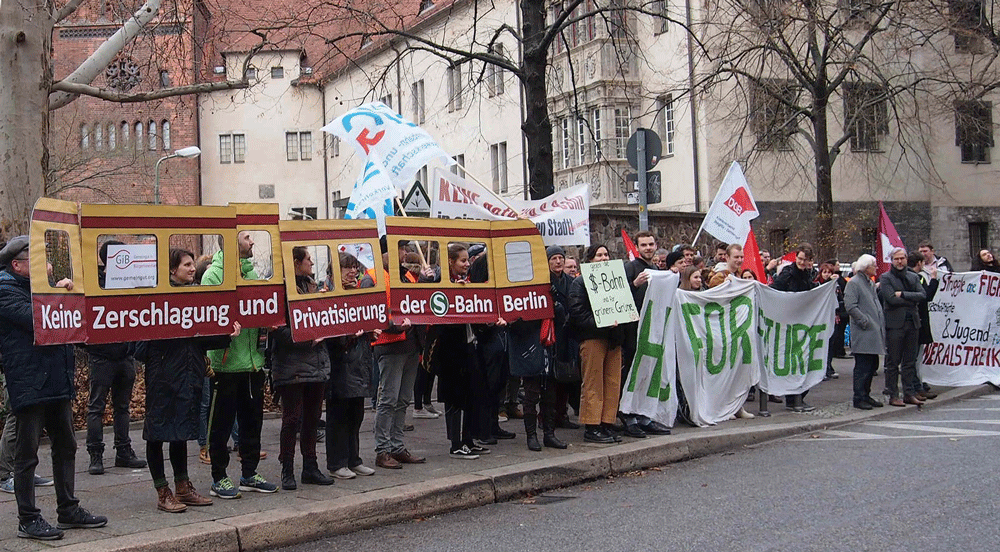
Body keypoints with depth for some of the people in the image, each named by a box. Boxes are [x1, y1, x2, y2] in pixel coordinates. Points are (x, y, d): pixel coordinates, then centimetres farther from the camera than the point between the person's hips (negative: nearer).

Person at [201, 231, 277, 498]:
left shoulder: (251, 273, 14)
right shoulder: (213, 274, -9)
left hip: (253, 361, 7)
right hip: (226, 363, -7)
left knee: (252, 420, 14)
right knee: (222, 423, 3)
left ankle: (249, 475, 25)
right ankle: (219, 479, 12)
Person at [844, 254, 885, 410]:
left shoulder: (871, 283, 20)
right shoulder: (853, 283, -9)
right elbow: (850, 306, -18)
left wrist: (880, 324, 16)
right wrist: (865, 321, -17)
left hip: (874, 333, 9)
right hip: (863, 334, -9)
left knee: (872, 365, 12)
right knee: (862, 367, -7)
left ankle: (865, 396, 21)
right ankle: (859, 398, -1)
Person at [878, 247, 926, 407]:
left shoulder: (913, 277, 16)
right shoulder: (885, 278, 0)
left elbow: (922, 295, 1)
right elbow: (892, 299, -12)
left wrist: (903, 294, -10)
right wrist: (912, 301, -6)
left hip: (912, 323, 5)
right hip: (895, 323, -5)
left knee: (910, 362, 8)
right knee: (893, 362, -2)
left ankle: (909, 393, 14)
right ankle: (893, 395, 3)